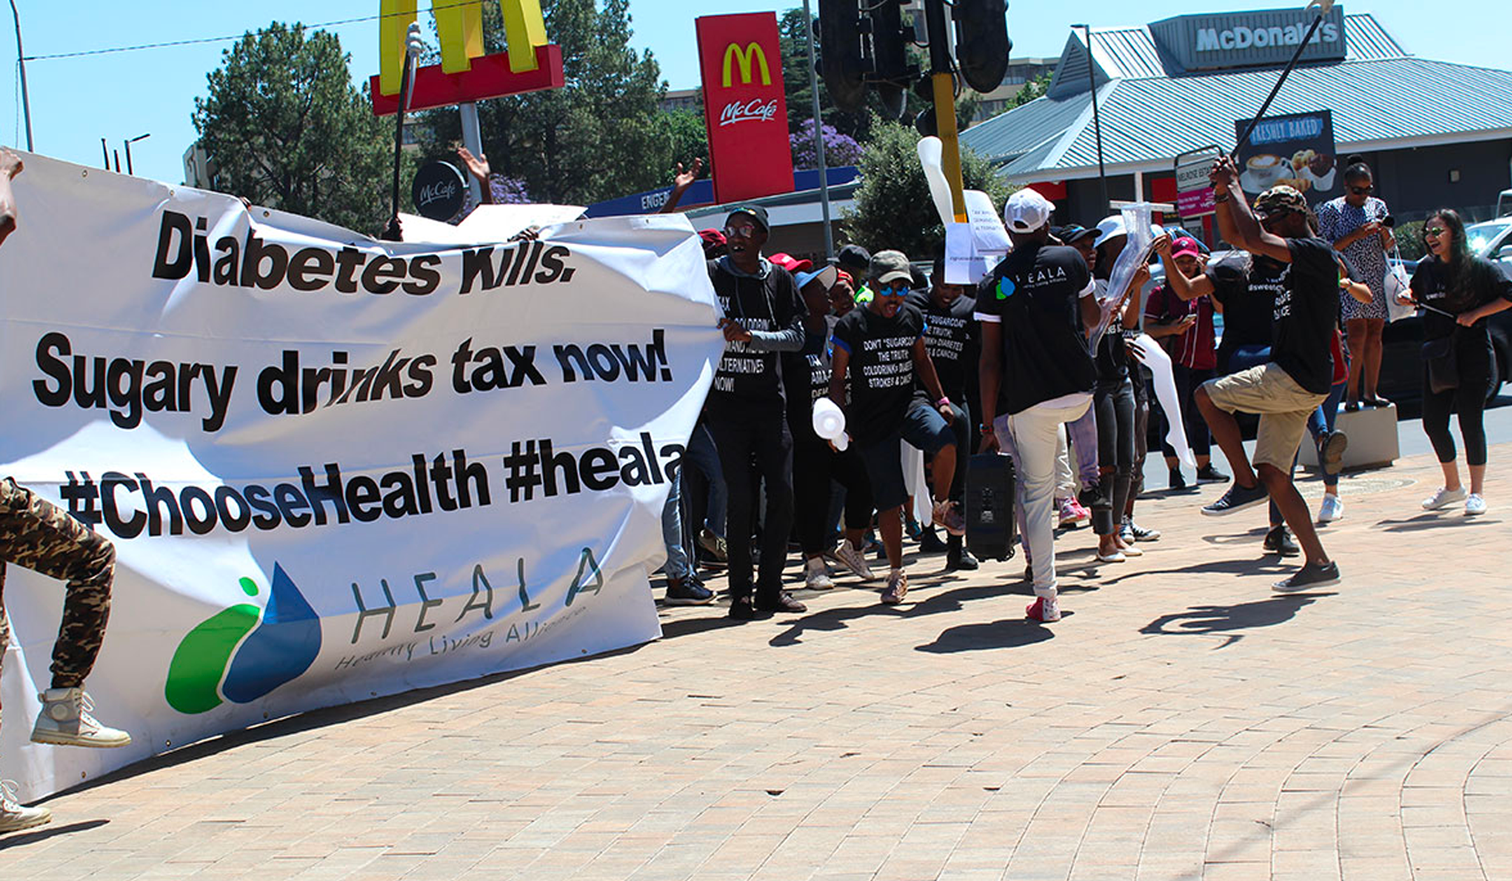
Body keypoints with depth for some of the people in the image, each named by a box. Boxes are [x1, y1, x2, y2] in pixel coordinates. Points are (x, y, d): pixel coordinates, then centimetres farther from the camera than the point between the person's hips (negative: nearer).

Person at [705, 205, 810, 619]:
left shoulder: (779, 279, 9)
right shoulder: (710, 276, 4)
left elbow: (797, 335, 0)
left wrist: (751, 335, -13)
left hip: (769, 401, 2)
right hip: (726, 403, -2)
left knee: (782, 494, -1)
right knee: (740, 497, -6)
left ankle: (770, 587, 12)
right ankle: (740, 592, 2)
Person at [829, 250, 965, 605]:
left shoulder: (912, 318, 5)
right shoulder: (851, 326, -7)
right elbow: (838, 379, -3)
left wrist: (940, 399, 15)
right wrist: (839, 421, -14)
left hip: (908, 406, 3)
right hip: (871, 422, -3)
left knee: (945, 443, -30)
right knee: (889, 502, -1)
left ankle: (942, 508, -2)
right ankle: (896, 574, 17)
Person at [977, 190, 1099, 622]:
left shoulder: (994, 284, -4)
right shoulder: (1070, 259, 1)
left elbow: (991, 360, -5)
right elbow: (1092, 318, 17)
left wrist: (988, 425, -1)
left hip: (1031, 402, -2)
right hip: (1080, 392, 2)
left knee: (1036, 493, 6)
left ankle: (1046, 597, 7)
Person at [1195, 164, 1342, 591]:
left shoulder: (1317, 252, -12)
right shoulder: (1284, 256, 15)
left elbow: (1255, 239, -24)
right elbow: (1234, 235, 23)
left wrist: (1233, 186, -14)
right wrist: (1223, 191, 7)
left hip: (1297, 380, -9)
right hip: (1291, 382, 9)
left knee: (1208, 395, -5)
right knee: (1274, 474, 6)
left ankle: (1246, 484, 1)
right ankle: (1318, 563, 7)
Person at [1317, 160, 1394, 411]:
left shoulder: (1377, 206, 13)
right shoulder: (1331, 209, -1)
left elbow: (1389, 246, 16)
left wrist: (1386, 233, -7)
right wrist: (1357, 234, -16)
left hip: (1377, 279, 5)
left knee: (1374, 334, 3)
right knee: (1357, 335, -14)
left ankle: (1370, 392, 9)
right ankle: (1352, 394, -9)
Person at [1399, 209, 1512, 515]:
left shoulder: (1479, 267, -7)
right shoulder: (1426, 268, 6)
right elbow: (1416, 292, 24)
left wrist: (1475, 314, -13)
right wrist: (1407, 297, 2)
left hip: (1473, 355, -5)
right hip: (1436, 357, 5)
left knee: (1470, 422, -4)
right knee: (1433, 422, 5)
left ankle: (1477, 492, 9)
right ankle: (1452, 487, 24)